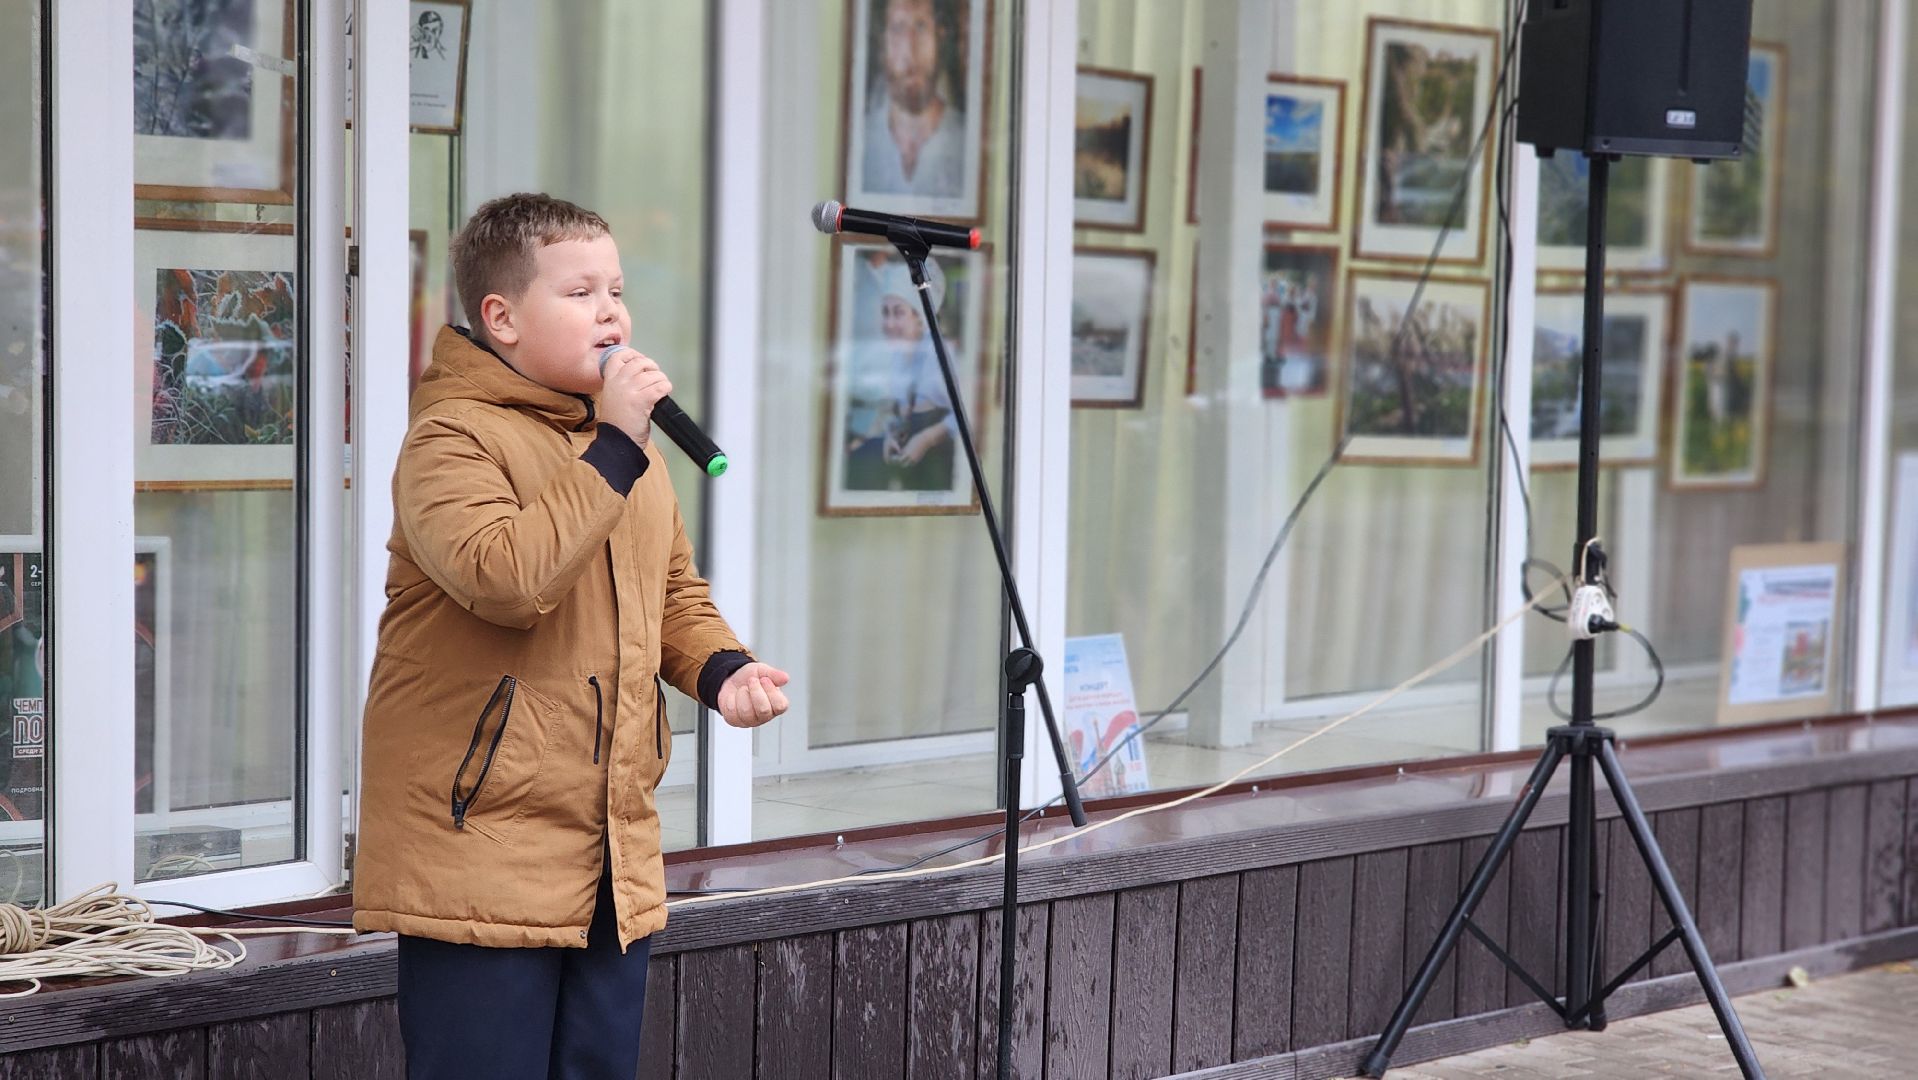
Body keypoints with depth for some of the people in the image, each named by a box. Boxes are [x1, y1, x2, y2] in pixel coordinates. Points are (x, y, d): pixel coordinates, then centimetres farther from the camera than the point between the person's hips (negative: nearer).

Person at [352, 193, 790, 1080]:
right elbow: (505, 577, -29)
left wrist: (721, 670, 3)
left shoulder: (626, 444, 15)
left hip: (614, 863, 8)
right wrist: (613, 449, -24)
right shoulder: (452, 439, -12)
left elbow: (674, 593, 24)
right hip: (481, 858, -8)